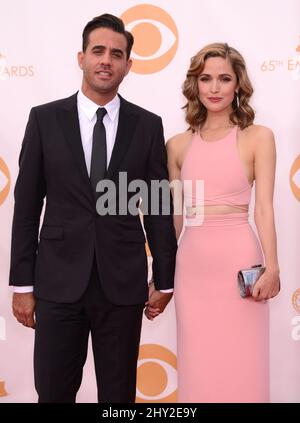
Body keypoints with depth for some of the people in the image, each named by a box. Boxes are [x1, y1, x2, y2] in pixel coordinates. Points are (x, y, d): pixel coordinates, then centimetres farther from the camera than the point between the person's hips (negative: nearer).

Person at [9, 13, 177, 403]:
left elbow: (158, 208, 5)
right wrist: (22, 283, -1)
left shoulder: (148, 125, 3)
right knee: (53, 392, 9)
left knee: (118, 393, 13)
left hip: (123, 284, 1)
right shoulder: (45, 119, 1)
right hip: (58, 282, 0)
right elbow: (27, 206, 1)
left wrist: (164, 280, 5)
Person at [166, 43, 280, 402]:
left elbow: (264, 207, -6)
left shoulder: (258, 137, 0)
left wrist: (271, 267, -16)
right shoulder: (178, 145, 9)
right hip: (191, 265, 3)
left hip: (239, 261, -3)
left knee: (240, 368, 6)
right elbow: (173, 215, 13)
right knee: (197, 369, 11)